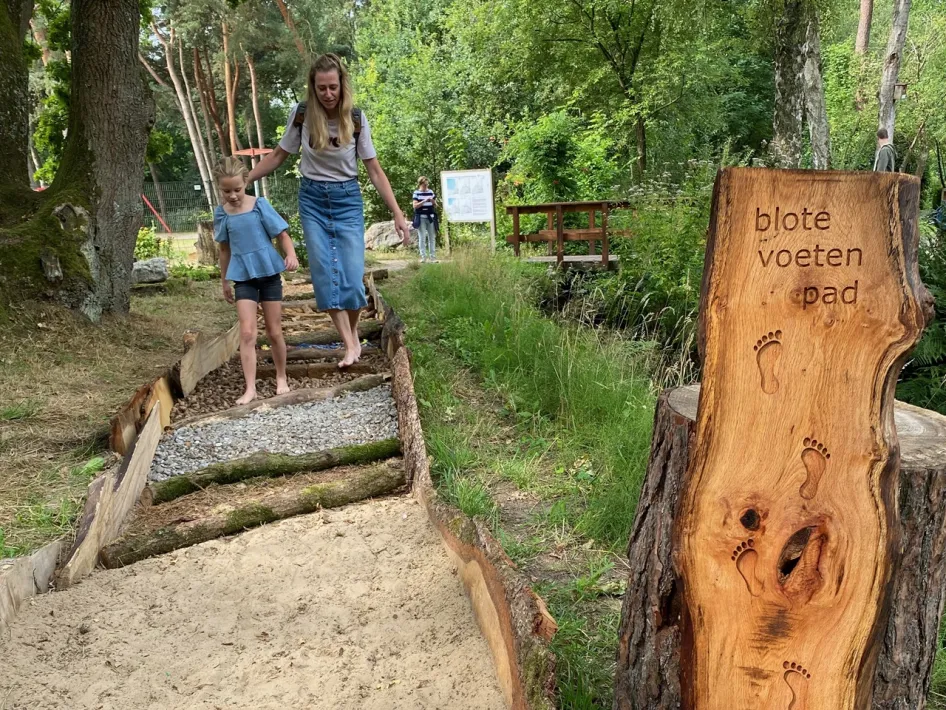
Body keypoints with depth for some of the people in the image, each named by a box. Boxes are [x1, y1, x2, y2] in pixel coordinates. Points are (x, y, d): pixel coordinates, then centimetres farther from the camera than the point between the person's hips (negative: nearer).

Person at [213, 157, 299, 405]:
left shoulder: (260, 205, -8)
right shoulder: (221, 214, 0)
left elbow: (282, 234, -7)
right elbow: (225, 249, 11)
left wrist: (291, 255, -27)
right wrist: (224, 281, 16)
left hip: (269, 274, -1)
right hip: (243, 277, 2)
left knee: (274, 333, 7)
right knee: (247, 333, -8)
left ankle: (281, 378, 27)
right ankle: (250, 388, -5)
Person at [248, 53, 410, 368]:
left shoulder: (356, 118, -9)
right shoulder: (301, 114, -7)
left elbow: (374, 169, -5)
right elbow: (278, 156, 6)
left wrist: (397, 214, -9)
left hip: (347, 199, -1)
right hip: (312, 199, 1)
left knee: (352, 275, -7)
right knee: (325, 274, -6)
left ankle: (353, 333, 17)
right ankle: (350, 345, -1)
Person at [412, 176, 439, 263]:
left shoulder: (431, 192, 11)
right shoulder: (416, 193, 0)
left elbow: (435, 206, 13)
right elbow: (415, 205, -7)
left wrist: (433, 201, -9)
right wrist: (424, 201, -17)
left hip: (431, 217, 4)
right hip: (421, 218, -4)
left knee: (432, 237, 4)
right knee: (422, 238, -3)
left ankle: (432, 256, 8)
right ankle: (423, 257, 0)